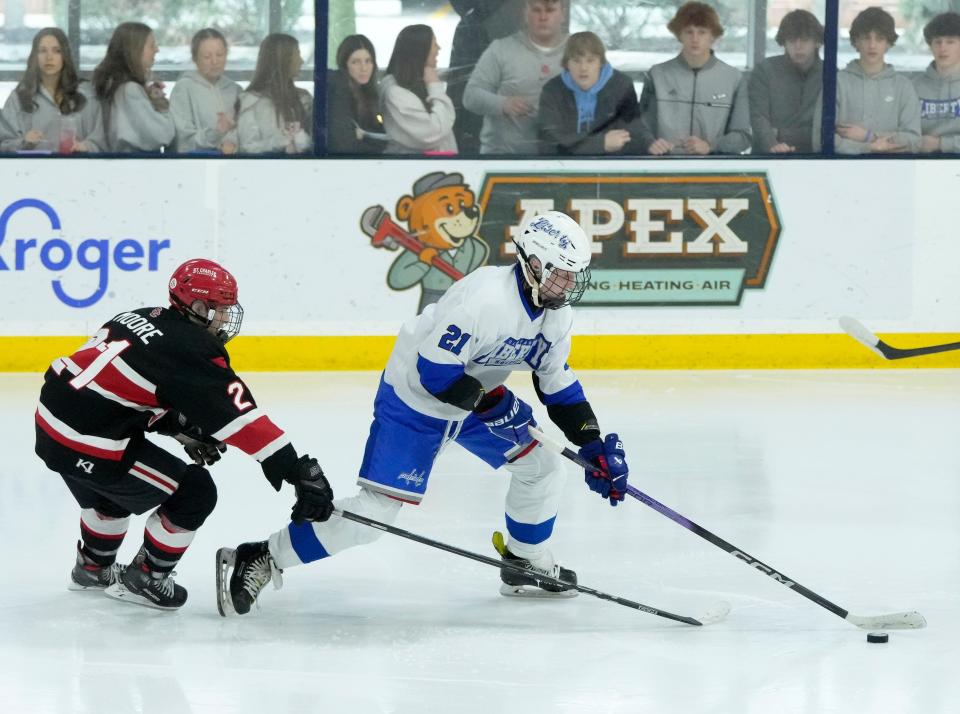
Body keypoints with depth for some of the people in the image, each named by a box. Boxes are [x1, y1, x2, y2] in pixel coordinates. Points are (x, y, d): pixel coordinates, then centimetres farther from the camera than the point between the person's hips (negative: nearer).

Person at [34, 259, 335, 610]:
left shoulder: (144, 319, 12)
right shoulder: (193, 350, -14)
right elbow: (241, 419, -21)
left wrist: (181, 428, 13)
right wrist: (299, 471, -25)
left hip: (51, 423, 9)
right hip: (90, 443, -9)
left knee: (111, 488, 37)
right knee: (194, 493, 3)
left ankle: (92, 567, 55)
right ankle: (144, 579, 17)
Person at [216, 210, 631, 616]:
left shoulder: (556, 314, -4)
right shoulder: (485, 299, -32)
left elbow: (560, 386, 6)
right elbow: (434, 371, -32)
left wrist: (594, 446, -2)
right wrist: (488, 402, -23)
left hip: (478, 396, 9)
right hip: (414, 400, -9)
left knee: (543, 466, 7)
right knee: (375, 511, -14)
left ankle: (527, 564, 29)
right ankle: (259, 560, -7)